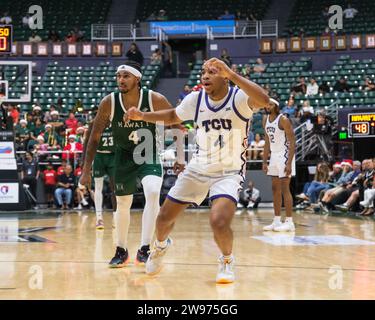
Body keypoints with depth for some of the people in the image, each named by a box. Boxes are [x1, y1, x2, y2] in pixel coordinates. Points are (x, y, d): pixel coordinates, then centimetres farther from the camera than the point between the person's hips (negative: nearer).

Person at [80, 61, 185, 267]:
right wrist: (86, 170, -6)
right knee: (122, 205, 12)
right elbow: (95, 137, -5)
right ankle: (121, 251, 34)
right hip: (124, 157, 2)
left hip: (149, 156, -2)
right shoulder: (109, 103, -17)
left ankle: (144, 249, -21)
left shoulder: (155, 100, -21)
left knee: (153, 193, -28)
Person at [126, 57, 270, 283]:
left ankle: (227, 260, 5)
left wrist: (231, 73, -48)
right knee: (165, 217, 10)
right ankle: (161, 245, 46)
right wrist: (142, 116, 1)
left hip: (230, 172, -5)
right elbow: (173, 116, 13)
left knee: (219, 222, -27)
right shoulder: (196, 99, -7)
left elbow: (264, 100, -43)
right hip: (199, 168, 5)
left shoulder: (239, 98, -21)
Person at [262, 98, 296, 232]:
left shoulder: (283, 120, -15)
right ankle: (277, 221, 15)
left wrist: (289, 163, -23)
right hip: (274, 156, 8)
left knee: (285, 189, -8)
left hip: (284, 155, -8)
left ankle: (289, 222, -4)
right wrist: (264, 162, 12)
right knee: (275, 189, 9)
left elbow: (292, 142, -17)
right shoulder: (265, 120, 9)